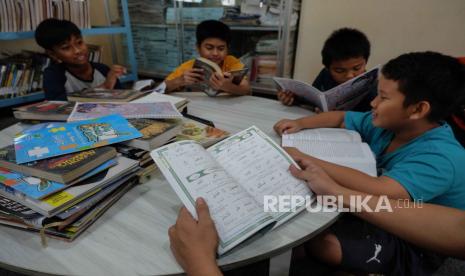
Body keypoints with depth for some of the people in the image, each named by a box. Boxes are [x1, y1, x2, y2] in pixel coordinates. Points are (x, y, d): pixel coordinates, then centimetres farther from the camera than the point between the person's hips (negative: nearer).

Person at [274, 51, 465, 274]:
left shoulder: (439, 158, -31)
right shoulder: (388, 124, -7)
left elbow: (379, 192, -47)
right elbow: (340, 118, 6)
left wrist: (305, 160, -41)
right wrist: (300, 124, -10)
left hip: (412, 248, -6)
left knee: (320, 243, -26)